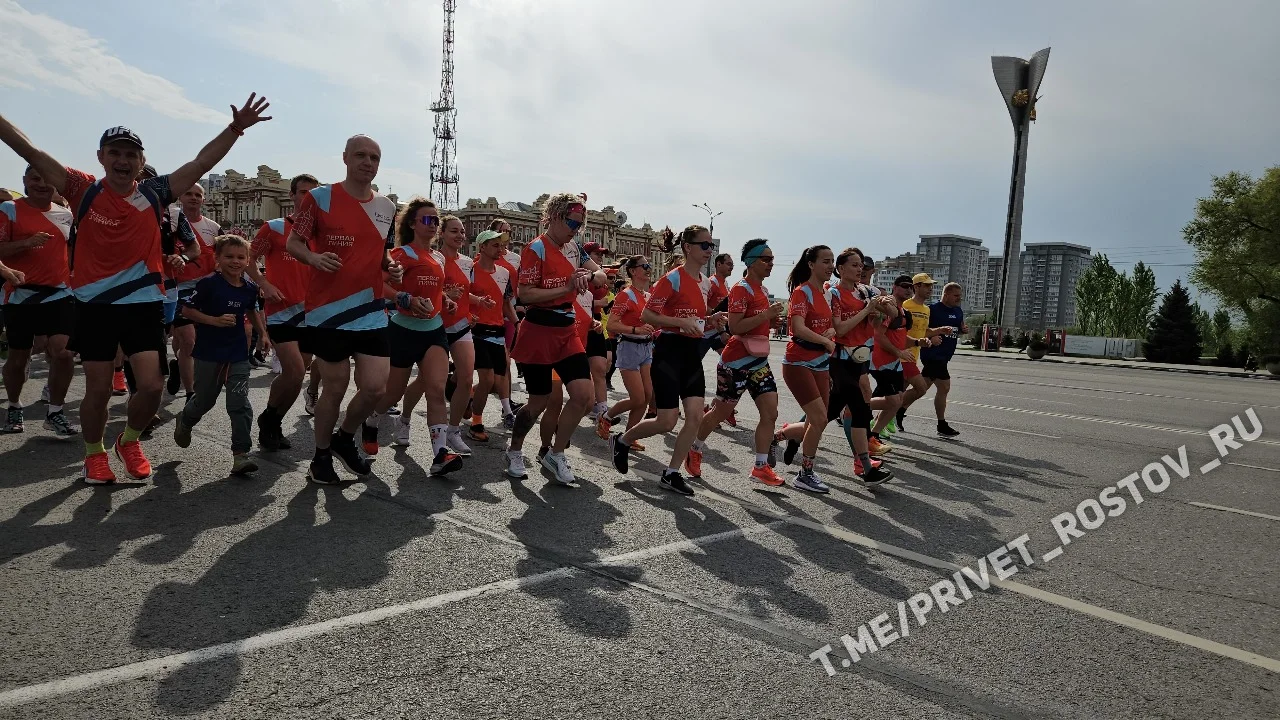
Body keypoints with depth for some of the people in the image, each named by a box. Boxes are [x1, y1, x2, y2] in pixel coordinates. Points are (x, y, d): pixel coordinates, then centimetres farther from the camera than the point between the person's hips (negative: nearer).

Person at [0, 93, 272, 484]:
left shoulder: (154, 194, -1)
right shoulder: (84, 190, -3)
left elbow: (202, 163, -3)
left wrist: (235, 128, -10)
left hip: (144, 303, 1)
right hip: (94, 305, -1)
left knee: (151, 385, -5)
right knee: (98, 390, 6)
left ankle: (129, 441, 24)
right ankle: (94, 453, 30)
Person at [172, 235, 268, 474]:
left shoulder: (250, 288, 1)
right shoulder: (208, 284, -14)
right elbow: (186, 309, -11)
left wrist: (262, 334, 14)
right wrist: (215, 321, -21)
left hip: (238, 355, 3)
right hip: (208, 353, -3)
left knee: (240, 405, -5)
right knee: (203, 400, 15)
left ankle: (240, 454, -2)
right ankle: (184, 422, 50)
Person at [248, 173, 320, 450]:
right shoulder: (274, 227, -2)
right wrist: (264, 285, -12)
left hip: (309, 313, 5)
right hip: (281, 311, -5)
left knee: (297, 374, 9)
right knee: (295, 372, -15)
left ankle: (274, 425, 27)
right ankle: (268, 420, 9)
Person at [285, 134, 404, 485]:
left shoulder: (388, 208, 11)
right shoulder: (320, 198, -3)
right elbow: (292, 242, 1)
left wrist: (392, 267, 1)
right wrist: (314, 258, -20)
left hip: (371, 312, 4)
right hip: (328, 311, -4)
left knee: (375, 388, -2)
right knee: (335, 387, 3)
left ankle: (345, 439, 27)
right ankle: (321, 456, 25)